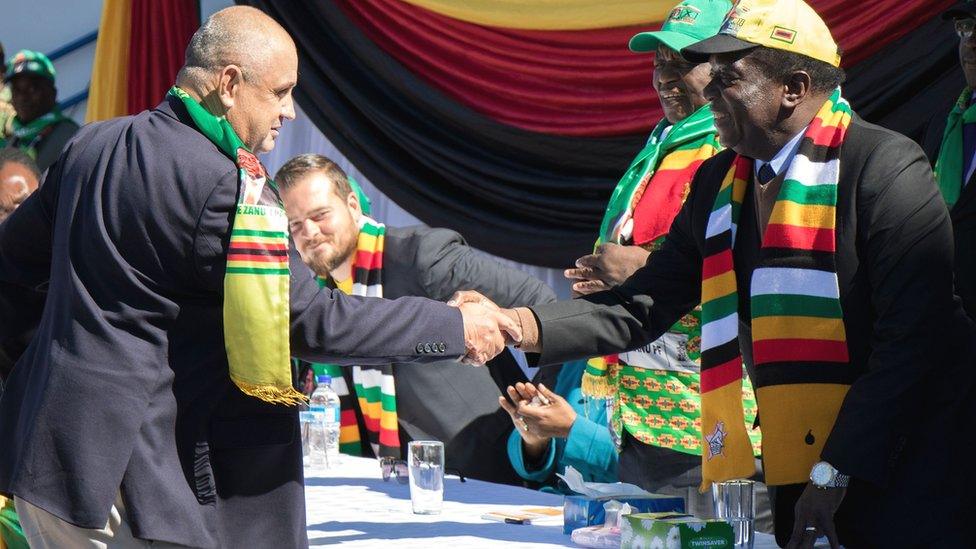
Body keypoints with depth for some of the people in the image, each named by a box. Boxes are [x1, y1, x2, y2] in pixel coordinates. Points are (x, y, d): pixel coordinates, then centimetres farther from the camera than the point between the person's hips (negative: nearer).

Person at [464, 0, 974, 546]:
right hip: (789, 476, 6)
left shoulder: (886, 168, -13)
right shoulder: (718, 183, 10)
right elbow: (640, 311, 8)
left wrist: (835, 475, -18)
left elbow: (913, 338, -17)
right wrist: (516, 325, -7)